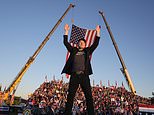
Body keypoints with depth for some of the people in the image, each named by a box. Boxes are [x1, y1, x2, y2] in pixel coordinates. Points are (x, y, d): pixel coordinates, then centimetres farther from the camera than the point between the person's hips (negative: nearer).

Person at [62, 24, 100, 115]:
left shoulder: (87, 51, 19)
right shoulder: (73, 50, 18)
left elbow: (95, 44, 16)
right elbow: (66, 42, 15)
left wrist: (98, 33, 13)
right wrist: (66, 31, 12)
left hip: (84, 75, 1)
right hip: (74, 75, 0)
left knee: (89, 96, -4)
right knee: (70, 96, -2)